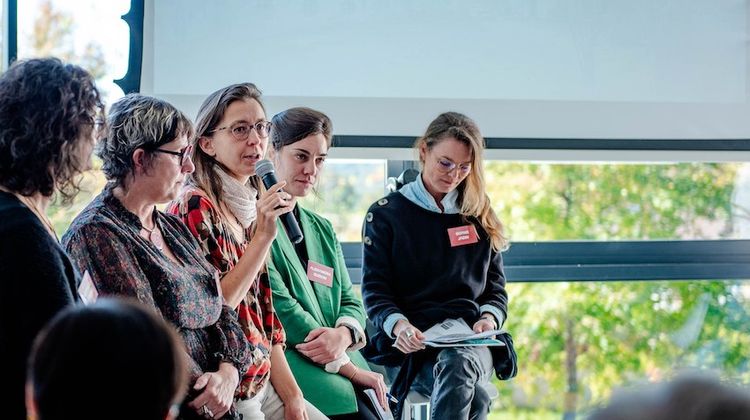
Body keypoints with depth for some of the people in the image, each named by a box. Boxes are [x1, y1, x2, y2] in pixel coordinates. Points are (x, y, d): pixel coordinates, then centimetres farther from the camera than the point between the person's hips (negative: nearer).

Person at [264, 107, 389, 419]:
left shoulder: (322, 230, 22)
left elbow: (350, 302, 17)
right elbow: (279, 306, -10)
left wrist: (343, 335, -9)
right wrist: (349, 368, -9)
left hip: (340, 361, 7)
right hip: (284, 359, -7)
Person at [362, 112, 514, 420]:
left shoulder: (480, 217, 19)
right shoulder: (385, 214, 10)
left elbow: (496, 289, 20)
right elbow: (374, 289, 4)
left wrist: (489, 317, -5)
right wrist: (399, 325, -18)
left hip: (470, 342, 3)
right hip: (412, 346, -2)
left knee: (459, 364, -38)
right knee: (471, 395, -36)